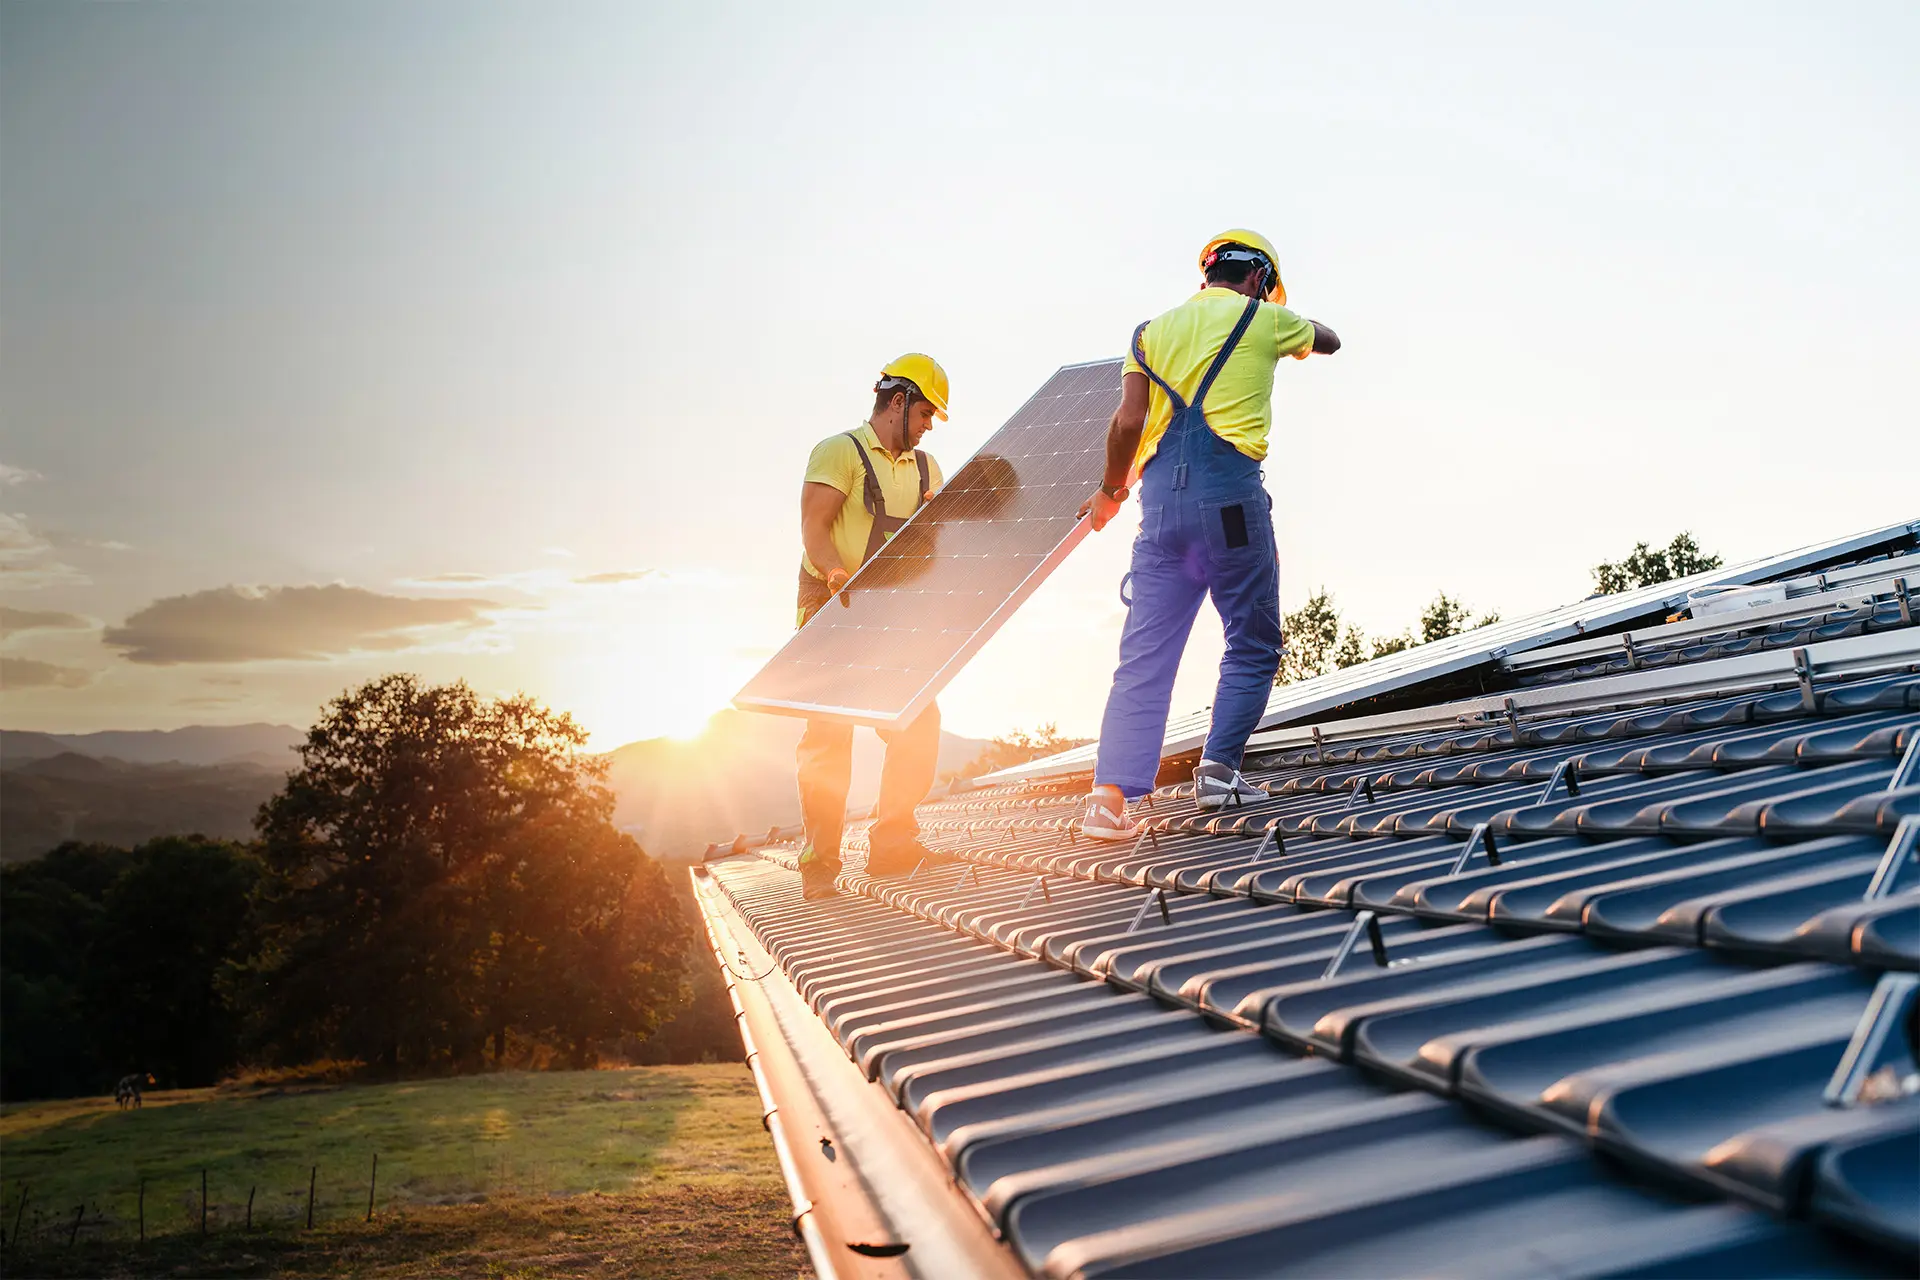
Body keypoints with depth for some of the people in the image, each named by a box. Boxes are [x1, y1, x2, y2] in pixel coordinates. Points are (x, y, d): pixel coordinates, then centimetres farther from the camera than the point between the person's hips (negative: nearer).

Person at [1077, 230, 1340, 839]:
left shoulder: (1154, 329, 17)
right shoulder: (1263, 319, 9)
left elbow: (1128, 421, 5)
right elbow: (1328, 341, 30)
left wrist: (1111, 490, 19)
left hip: (1162, 495, 4)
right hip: (1229, 493, -4)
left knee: (1145, 652, 3)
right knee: (1253, 644, 11)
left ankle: (1110, 793, -4)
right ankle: (1218, 770, 4)